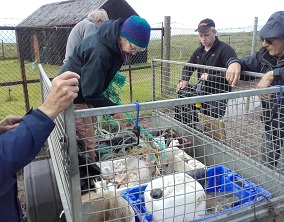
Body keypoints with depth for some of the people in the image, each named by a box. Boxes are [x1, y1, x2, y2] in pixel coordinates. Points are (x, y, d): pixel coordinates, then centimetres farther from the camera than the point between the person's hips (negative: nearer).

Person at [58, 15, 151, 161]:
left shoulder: (113, 42, -4)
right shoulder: (99, 52, -34)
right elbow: (92, 94, -29)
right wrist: (113, 108, -20)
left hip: (84, 93, 9)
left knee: (87, 138, 16)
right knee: (87, 141, -5)